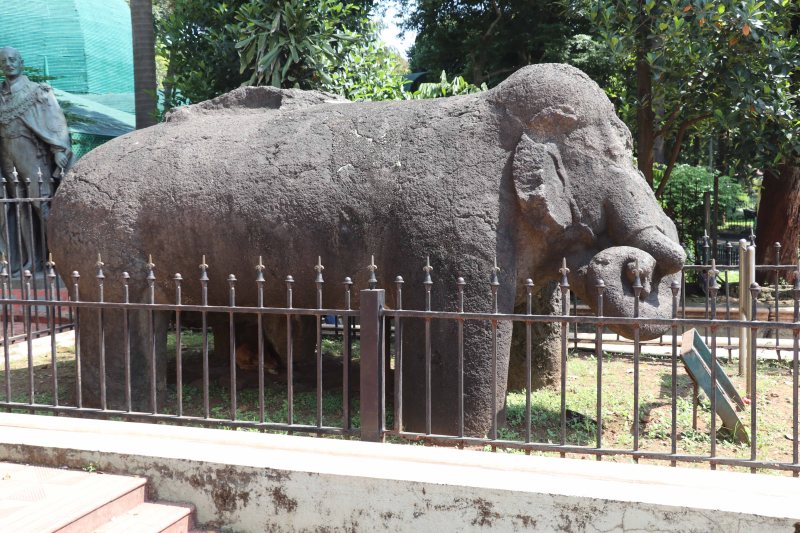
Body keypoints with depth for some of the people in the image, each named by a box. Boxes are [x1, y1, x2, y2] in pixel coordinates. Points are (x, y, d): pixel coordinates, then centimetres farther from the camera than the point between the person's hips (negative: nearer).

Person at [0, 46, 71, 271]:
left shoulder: (38, 92, 1)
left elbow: (54, 122, -5)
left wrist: (59, 150, -15)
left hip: (33, 158, -4)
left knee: (42, 205, -7)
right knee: (21, 209, 6)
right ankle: (28, 258, 12)